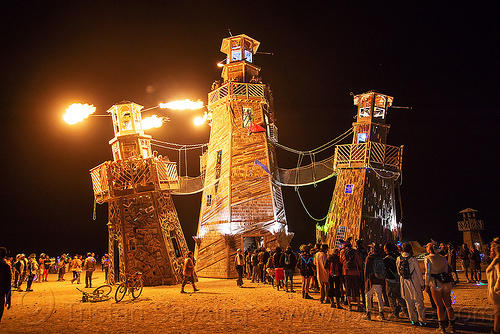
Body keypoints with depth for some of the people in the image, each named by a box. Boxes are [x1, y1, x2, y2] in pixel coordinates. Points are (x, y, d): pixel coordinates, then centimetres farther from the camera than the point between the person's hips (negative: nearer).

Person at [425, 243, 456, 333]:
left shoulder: (428, 259, -4)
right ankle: (452, 326, 13)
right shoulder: (443, 258, 11)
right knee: (448, 305, 10)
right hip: (446, 282, 4)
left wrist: (426, 285, -1)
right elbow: (446, 270, 14)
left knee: (439, 306, 4)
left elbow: (427, 273, -7)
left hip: (435, 284, -4)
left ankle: (443, 326, 9)